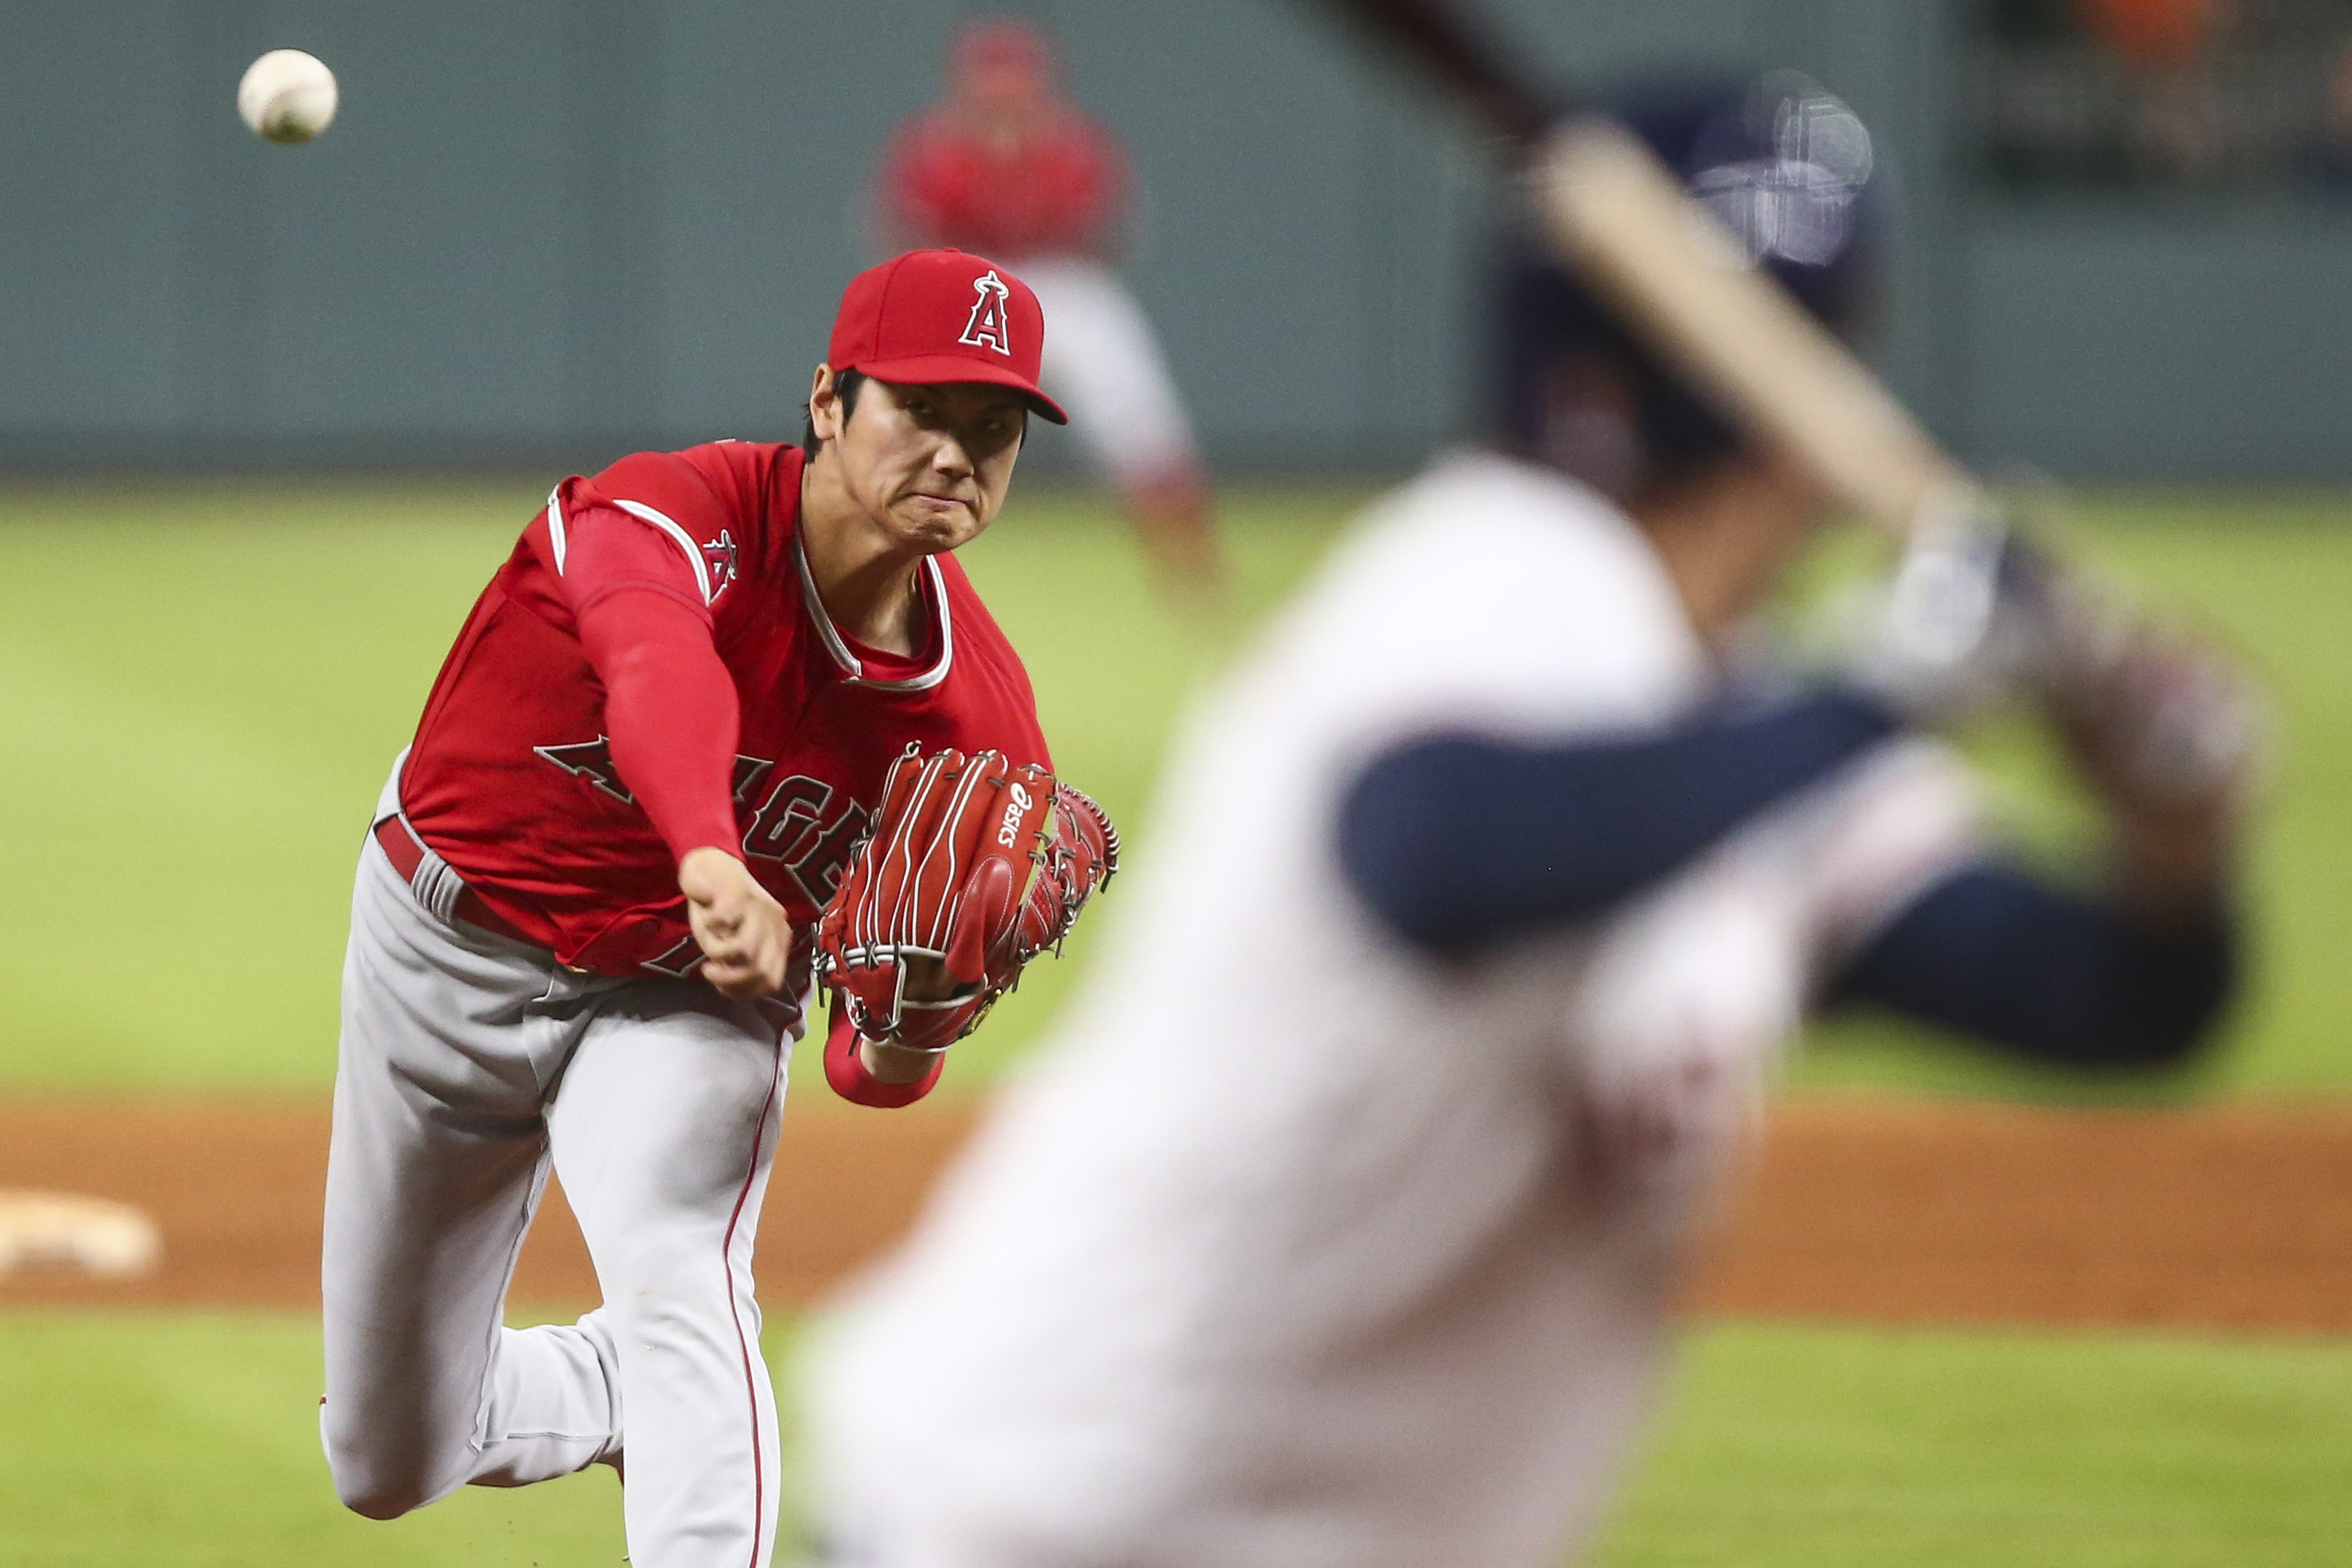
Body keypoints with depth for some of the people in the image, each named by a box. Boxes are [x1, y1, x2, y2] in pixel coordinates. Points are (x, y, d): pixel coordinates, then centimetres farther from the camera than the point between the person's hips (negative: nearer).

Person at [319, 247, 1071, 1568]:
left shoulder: (979, 719, -17)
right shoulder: (677, 517, -30)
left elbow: (875, 1072, -11)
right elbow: (664, 670, -55)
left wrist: (902, 1045, -36)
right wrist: (711, 858, -76)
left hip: (683, 998, 1)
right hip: (448, 949, -1)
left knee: (681, 1273, -33)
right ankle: (623, 1390, 43)